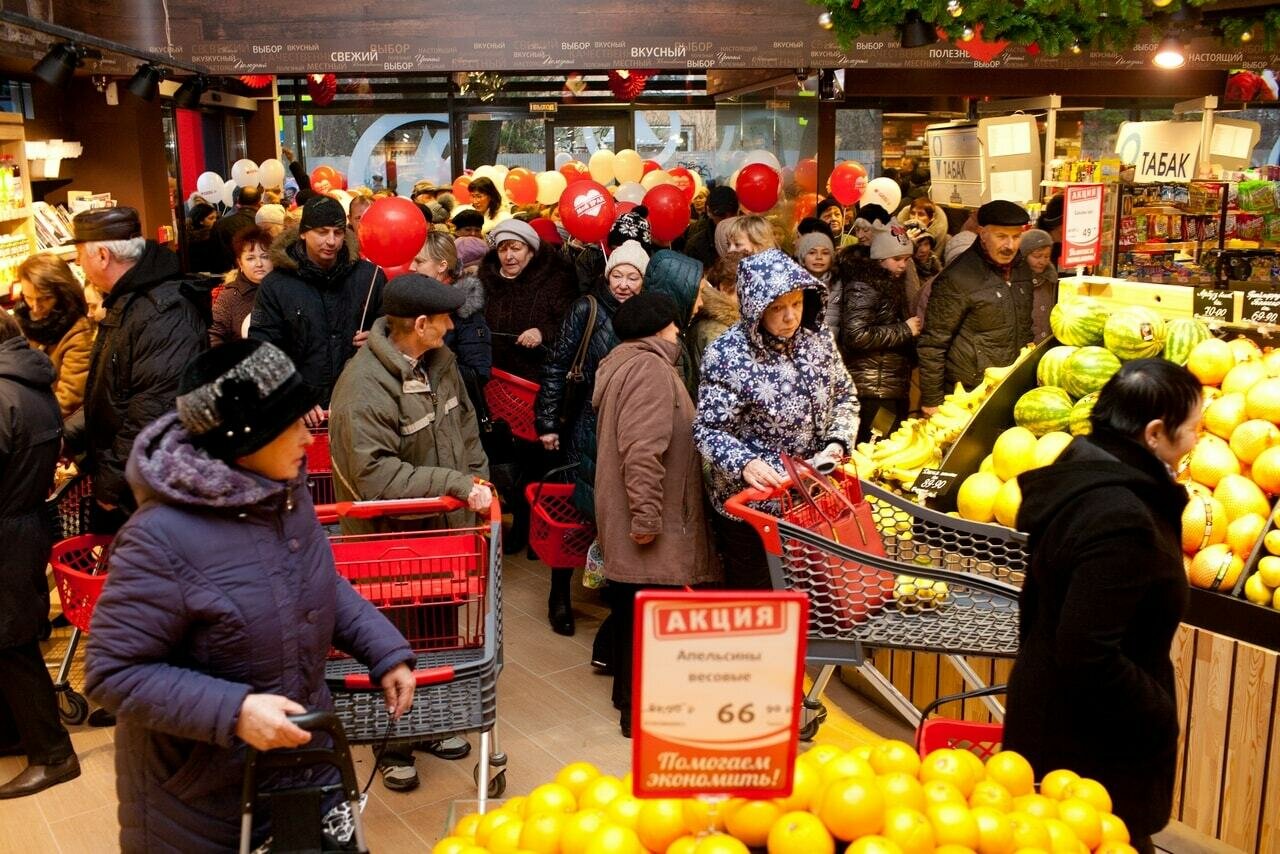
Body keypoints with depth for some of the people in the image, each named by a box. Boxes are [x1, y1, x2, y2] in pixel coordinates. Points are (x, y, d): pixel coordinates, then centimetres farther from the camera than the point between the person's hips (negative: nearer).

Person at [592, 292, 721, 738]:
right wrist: (647, 516, -26)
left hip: (625, 518, 11)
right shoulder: (650, 369, -17)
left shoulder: (623, 363, 18)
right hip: (651, 524, -11)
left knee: (632, 609, 19)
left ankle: (629, 696, 33)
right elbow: (643, 451, -26)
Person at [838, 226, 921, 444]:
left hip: (894, 385, 9)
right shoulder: (864, 287, -11)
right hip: (872, 389, -9)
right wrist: (904, 330, -15)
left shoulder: (891, 285, 18)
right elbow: (856, 335, -22)